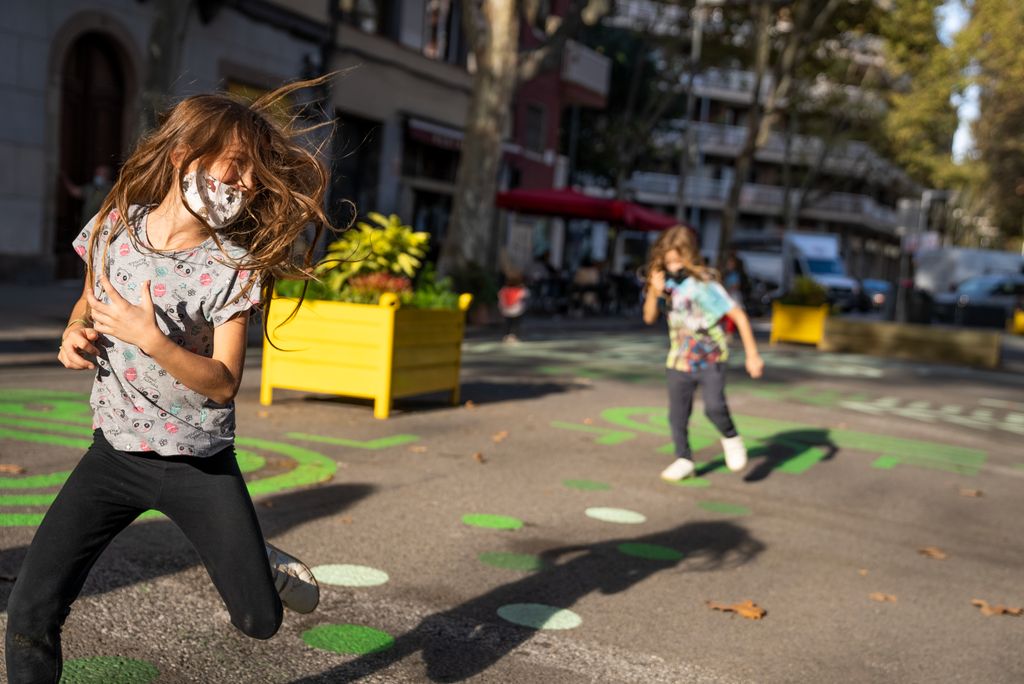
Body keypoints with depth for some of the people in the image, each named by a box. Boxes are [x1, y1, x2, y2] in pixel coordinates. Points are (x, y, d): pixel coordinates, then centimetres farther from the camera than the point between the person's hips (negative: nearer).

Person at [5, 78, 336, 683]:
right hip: (114, 453, 2)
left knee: (260, 622, 3)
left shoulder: (235, 267, -13)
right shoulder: (114, 227, -3)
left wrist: (150, 338, -29)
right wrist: (75, 333, -5)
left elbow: (224, 384, -16)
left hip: (200, 465, -2)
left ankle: (261, 563, 36)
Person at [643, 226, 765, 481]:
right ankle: (683, 459, 26)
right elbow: (649, 318, 2)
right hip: (679, 360, 5)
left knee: (714, 406, -23)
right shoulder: (667, 283, -2)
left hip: (710, 357, -5)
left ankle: (731, 438, 7)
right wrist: (654, 292, -17)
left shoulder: (704, 283, -18)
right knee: (677, 415, 6)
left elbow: (738, 316, -17)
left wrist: (752, 355, -19)